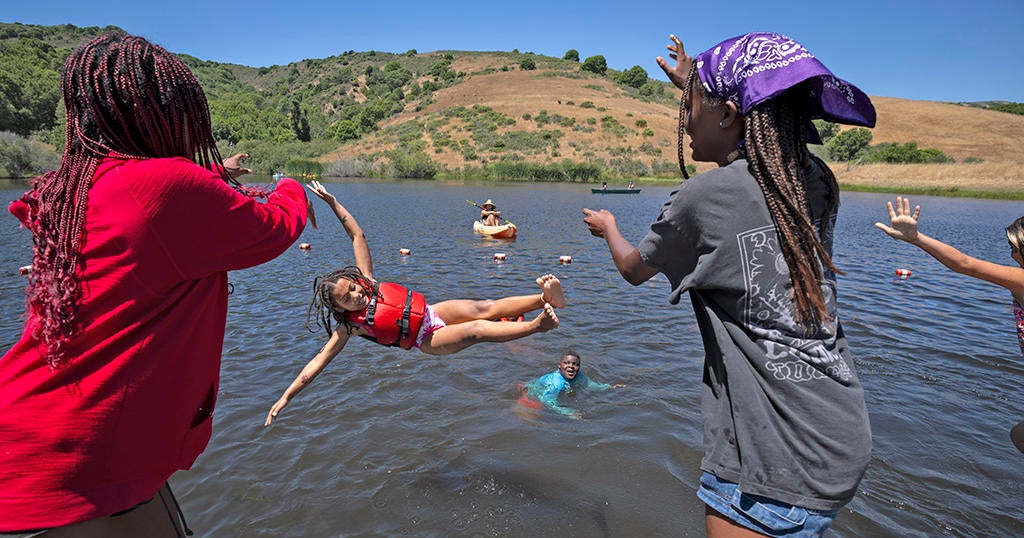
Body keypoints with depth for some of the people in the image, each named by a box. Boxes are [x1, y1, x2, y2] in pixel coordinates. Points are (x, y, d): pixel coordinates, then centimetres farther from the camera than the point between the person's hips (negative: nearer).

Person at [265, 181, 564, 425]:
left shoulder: (366, 279, -4)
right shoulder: (350, 326, -13)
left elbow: (357, 235, -5)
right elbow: (318, 362, -12)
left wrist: (332, 201, -11)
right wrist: (286, 397, -14)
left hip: (433, 312, 4)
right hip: (429, 340, -3)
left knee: (484, 308, -18)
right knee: (477, 330, -26)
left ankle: (547, 297, -31)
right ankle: (535, 326, -32)